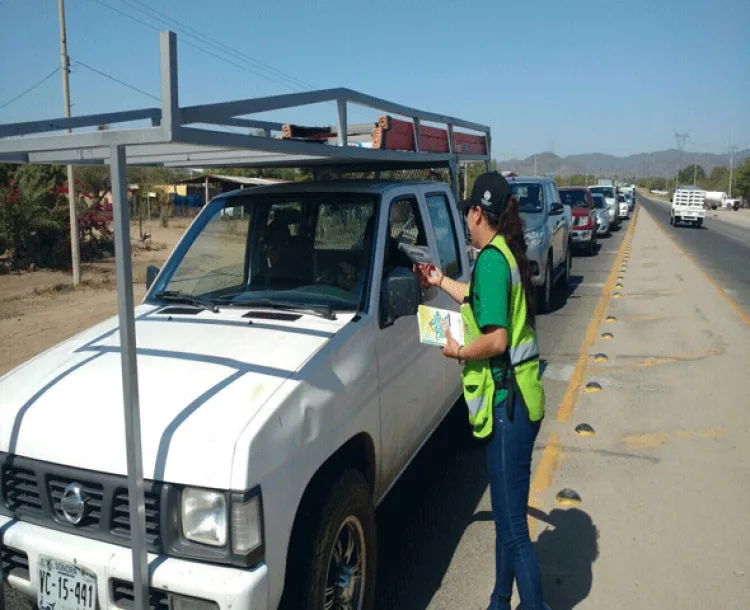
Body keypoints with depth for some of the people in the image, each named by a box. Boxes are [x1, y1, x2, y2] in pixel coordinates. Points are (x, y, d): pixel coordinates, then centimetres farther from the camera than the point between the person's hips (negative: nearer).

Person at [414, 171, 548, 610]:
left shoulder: (491, 258, -18)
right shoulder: (509, 253, 12)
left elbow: (496, 340, -24)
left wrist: (458, 351, -8)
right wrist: (442, 282, 37)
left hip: (508, 403, -10)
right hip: (520, 398, 10)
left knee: (514, 529, -2)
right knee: (507, 517, 21)